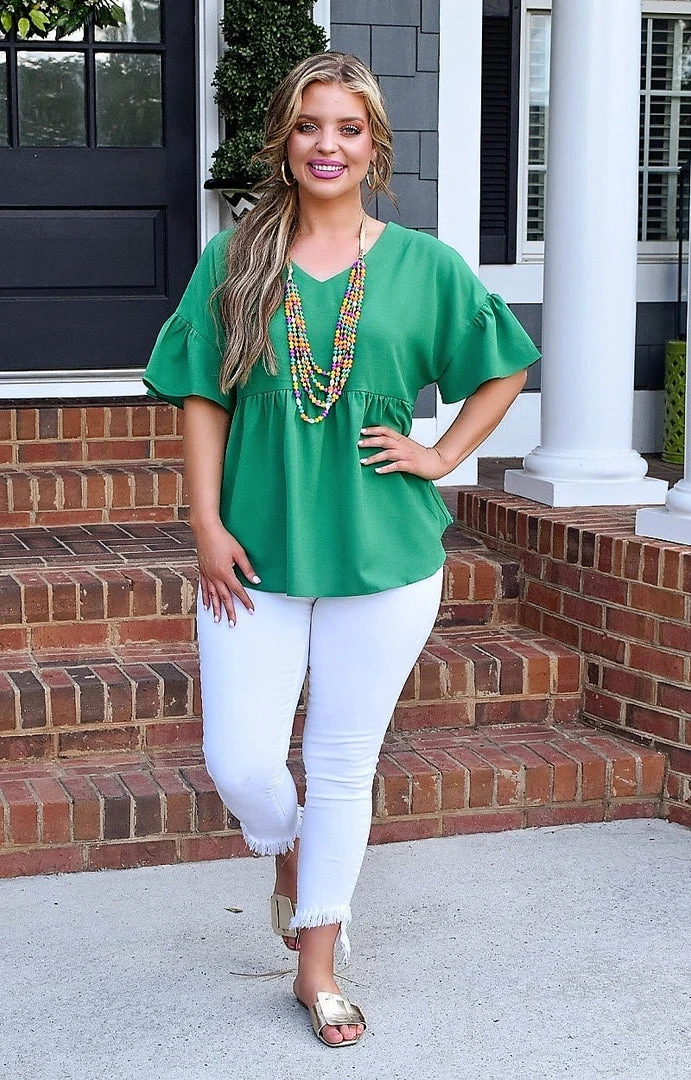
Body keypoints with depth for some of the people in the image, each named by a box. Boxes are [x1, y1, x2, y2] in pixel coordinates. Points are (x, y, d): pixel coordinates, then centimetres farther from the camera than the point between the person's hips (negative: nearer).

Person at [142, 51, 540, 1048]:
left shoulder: (424, 266, 0)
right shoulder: (234, 261, 1)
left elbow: (504, 371, 12)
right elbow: (202, 400, 2)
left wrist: (442, 456, 1)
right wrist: (208, 526, -6)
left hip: (384, 555, 0)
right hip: (258, 553, 1)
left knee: (344, 764, 8)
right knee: (239, 765, -2)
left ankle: (317, 966, 25)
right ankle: (290, 860, 35)